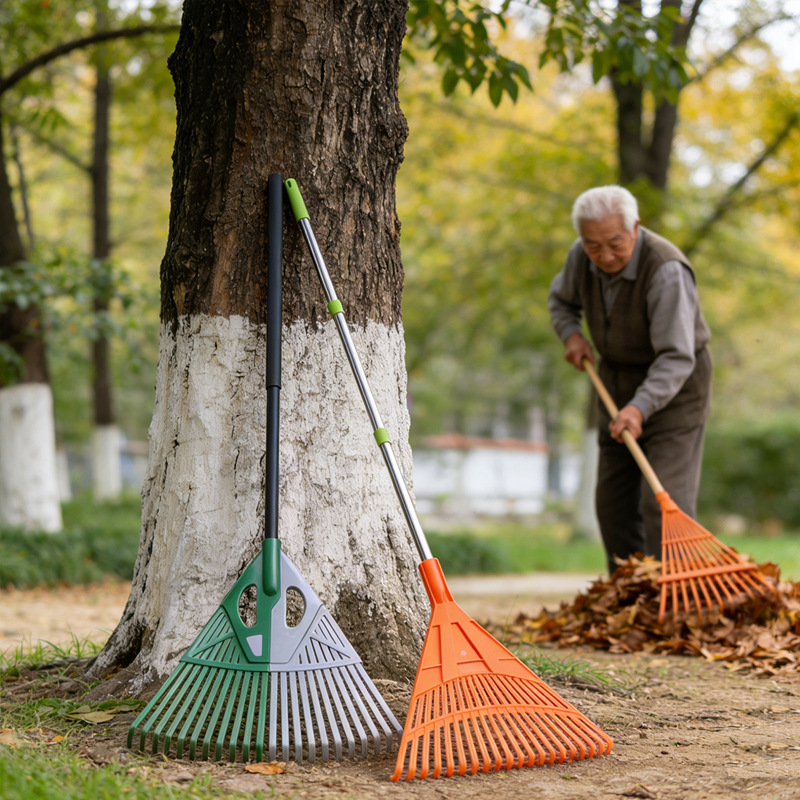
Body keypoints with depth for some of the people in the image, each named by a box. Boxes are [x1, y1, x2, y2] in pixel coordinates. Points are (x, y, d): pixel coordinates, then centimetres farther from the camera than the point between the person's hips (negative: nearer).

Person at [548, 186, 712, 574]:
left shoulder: (667, 270, -30)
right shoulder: (582, 256, -10)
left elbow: (675, 357, -35)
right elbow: (561, 299, 13)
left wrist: (639, 408, -48)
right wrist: (572, 335, -7)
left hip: (673, 388, -7)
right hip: (618, 382, 7)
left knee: (665, 502, -16)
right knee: (613, 500, 9)